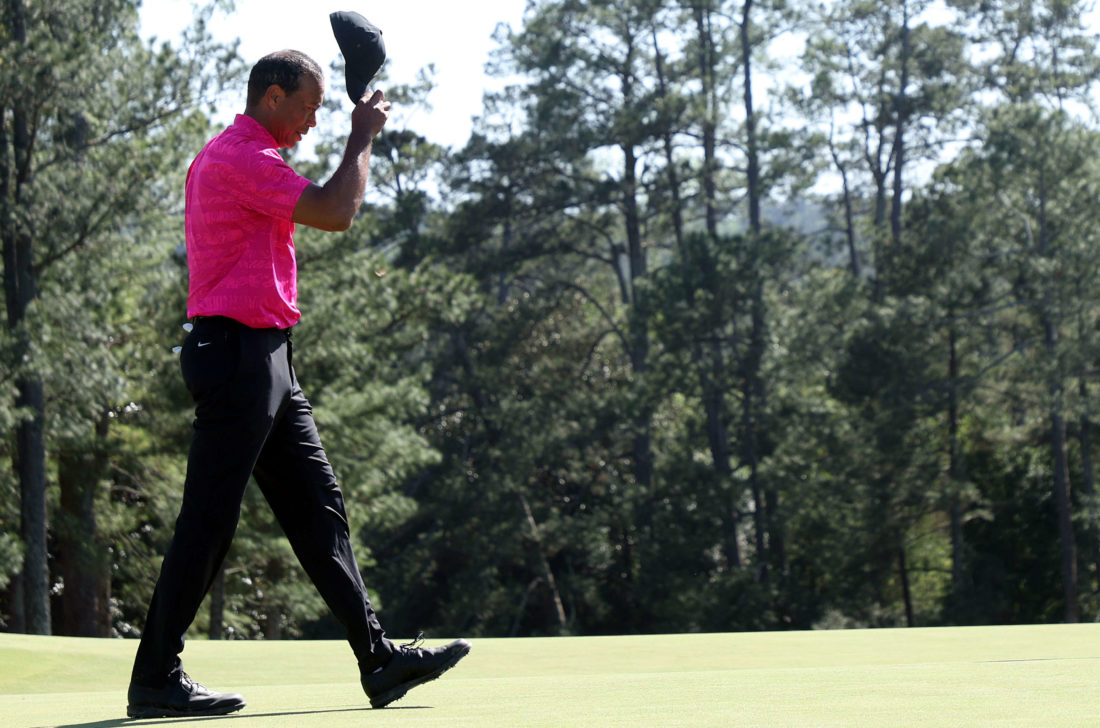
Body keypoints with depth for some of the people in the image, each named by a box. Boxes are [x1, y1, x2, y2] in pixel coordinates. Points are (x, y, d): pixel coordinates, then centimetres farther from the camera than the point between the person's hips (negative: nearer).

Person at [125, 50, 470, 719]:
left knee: (319, 506, 8)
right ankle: (156, 681, -3)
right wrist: (364, 140, -6)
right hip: (237, 353, -11)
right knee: (209, 521, -8)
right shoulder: (240, 157, -14)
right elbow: (336, 213, -20)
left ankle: (379, 659, 9)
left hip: (266, 359, 11)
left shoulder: (232, 156, 21)